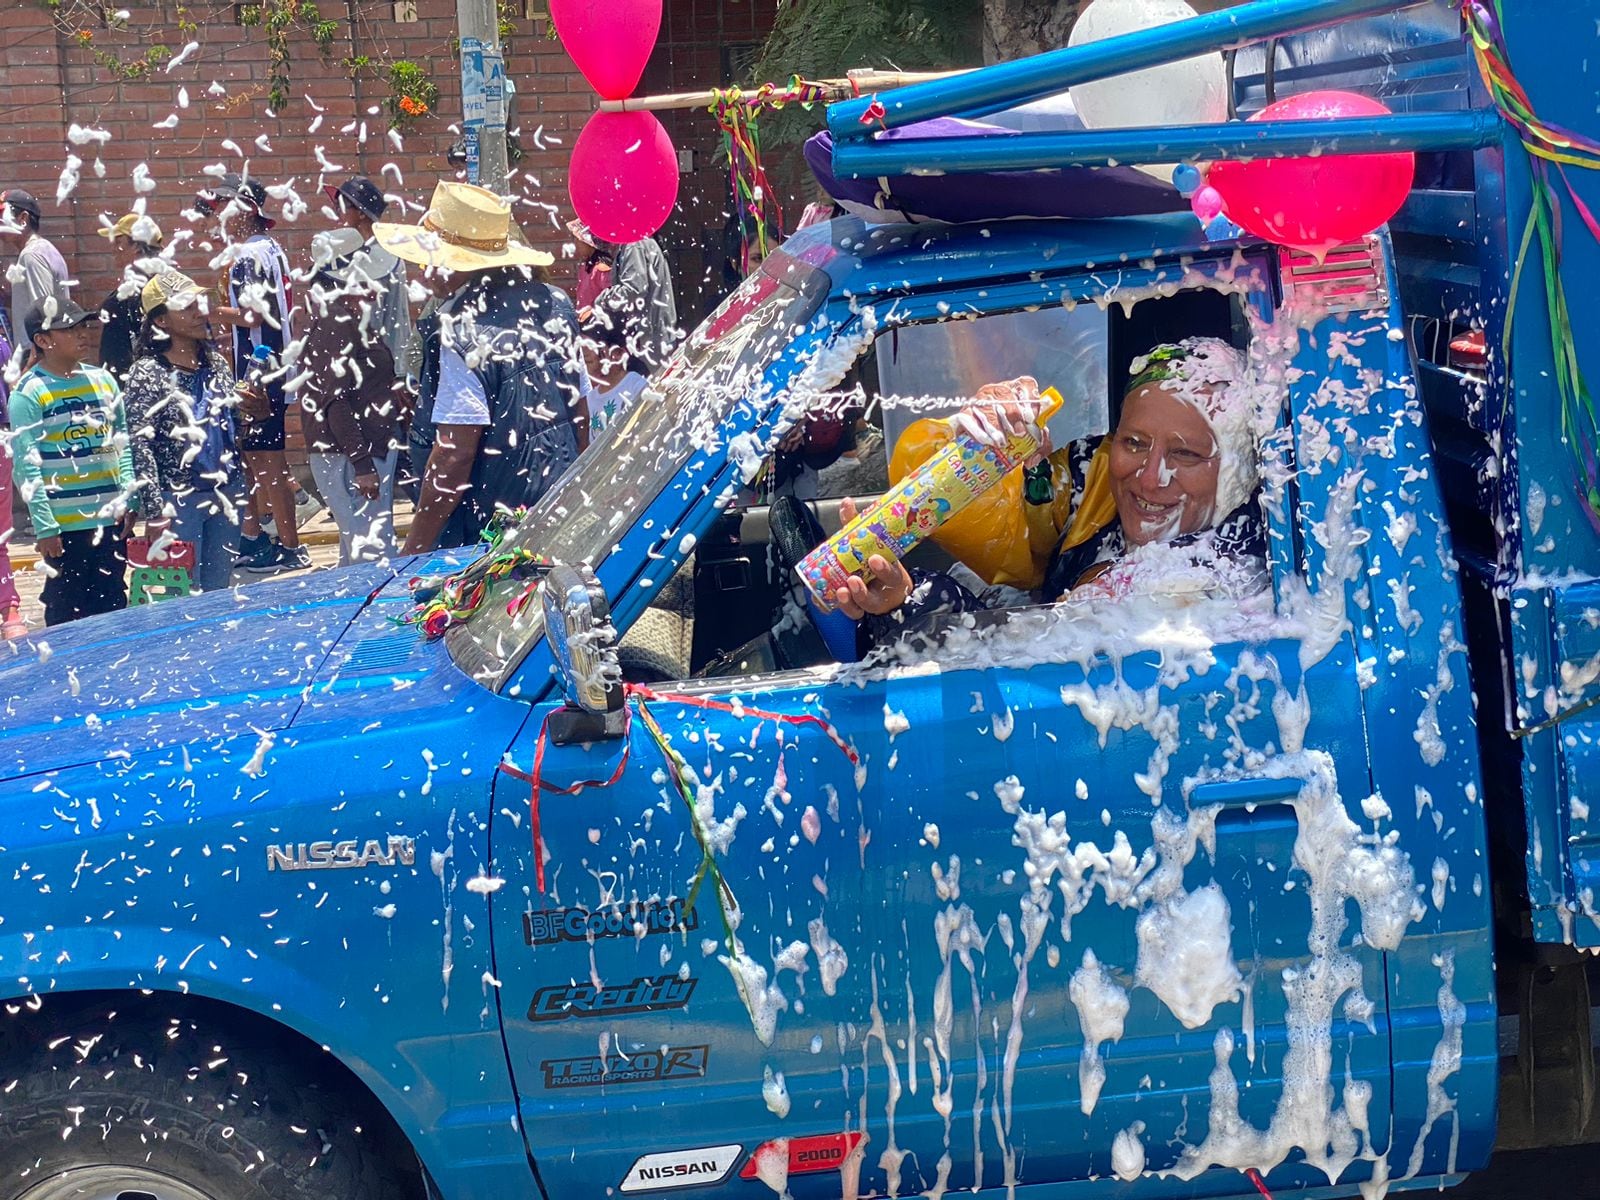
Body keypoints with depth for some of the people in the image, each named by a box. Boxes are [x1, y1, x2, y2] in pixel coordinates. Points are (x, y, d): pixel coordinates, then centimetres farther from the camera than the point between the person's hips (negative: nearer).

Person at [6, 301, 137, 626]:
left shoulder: (103, 380, 8)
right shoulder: (29, 392, -9)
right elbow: (26, 466, -11)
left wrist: (130, 500, 3)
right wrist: (44, 526, -15)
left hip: (112, 519, 5)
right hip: (65, 525, -5)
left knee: (112, 608, 11)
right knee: (67, 612, 4)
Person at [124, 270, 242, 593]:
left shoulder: (216, 362, 7)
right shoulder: (148, 373, -11)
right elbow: (140, 447, -14)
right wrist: (155, 513, -18)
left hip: (226, 495, 6)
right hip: (179, 500, -6)